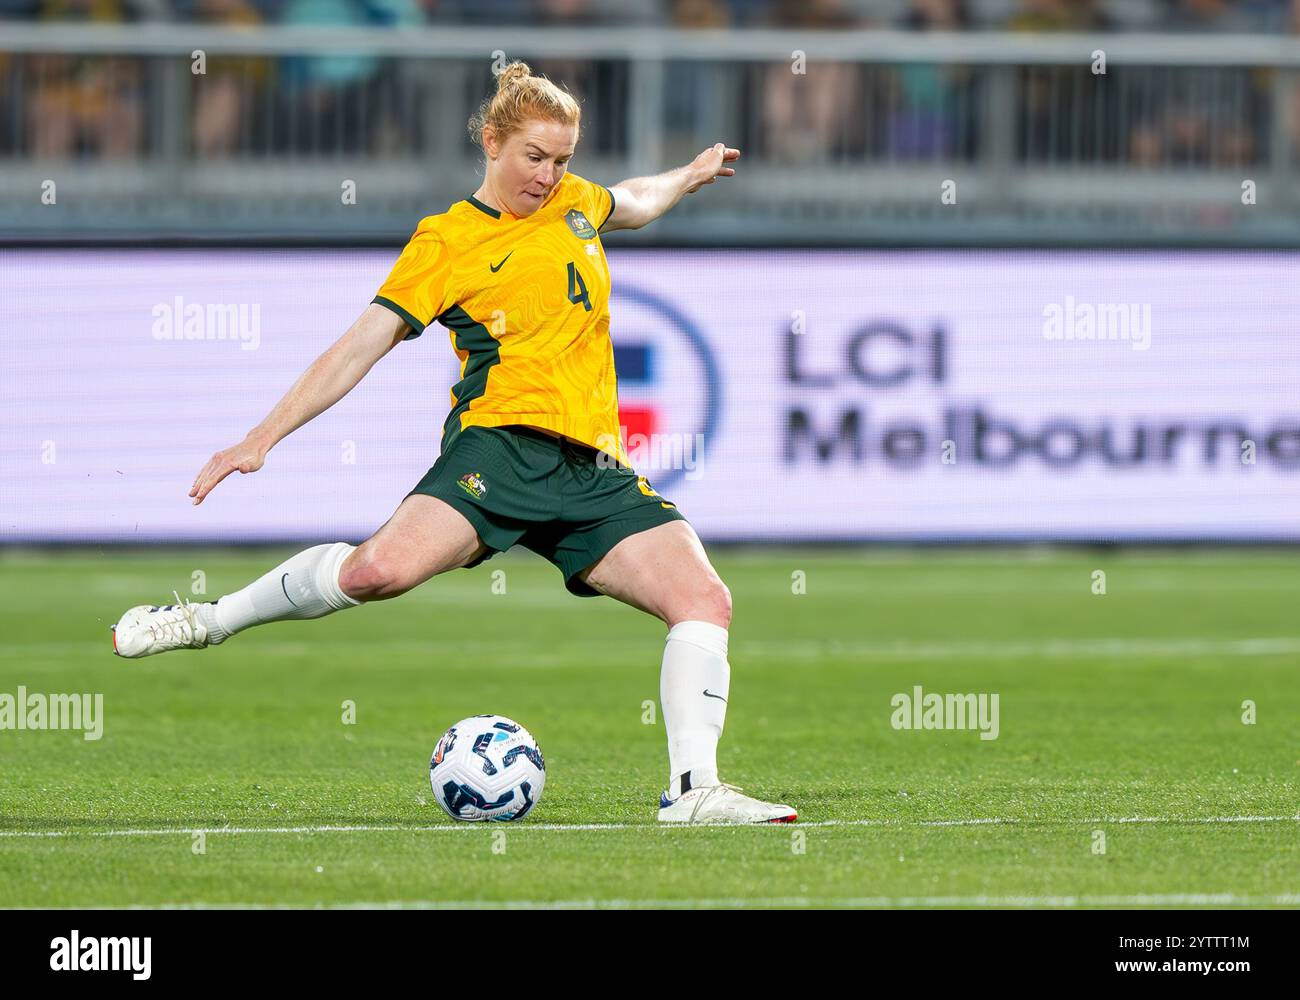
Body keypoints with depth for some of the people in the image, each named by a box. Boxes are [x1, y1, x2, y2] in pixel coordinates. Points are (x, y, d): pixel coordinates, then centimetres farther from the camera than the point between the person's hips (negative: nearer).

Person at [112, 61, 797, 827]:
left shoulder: (575, 202, 19)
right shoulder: (446, 243, 2)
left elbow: (632, 205, 46)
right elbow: (362, 346, -2)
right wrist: (264, 438, -9)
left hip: (594, 469, 6)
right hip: (502, 443, -6)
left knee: (705, 598, -14)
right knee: (385, 567, -31)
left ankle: (694, 790, -12)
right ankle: (213, 620, -9)